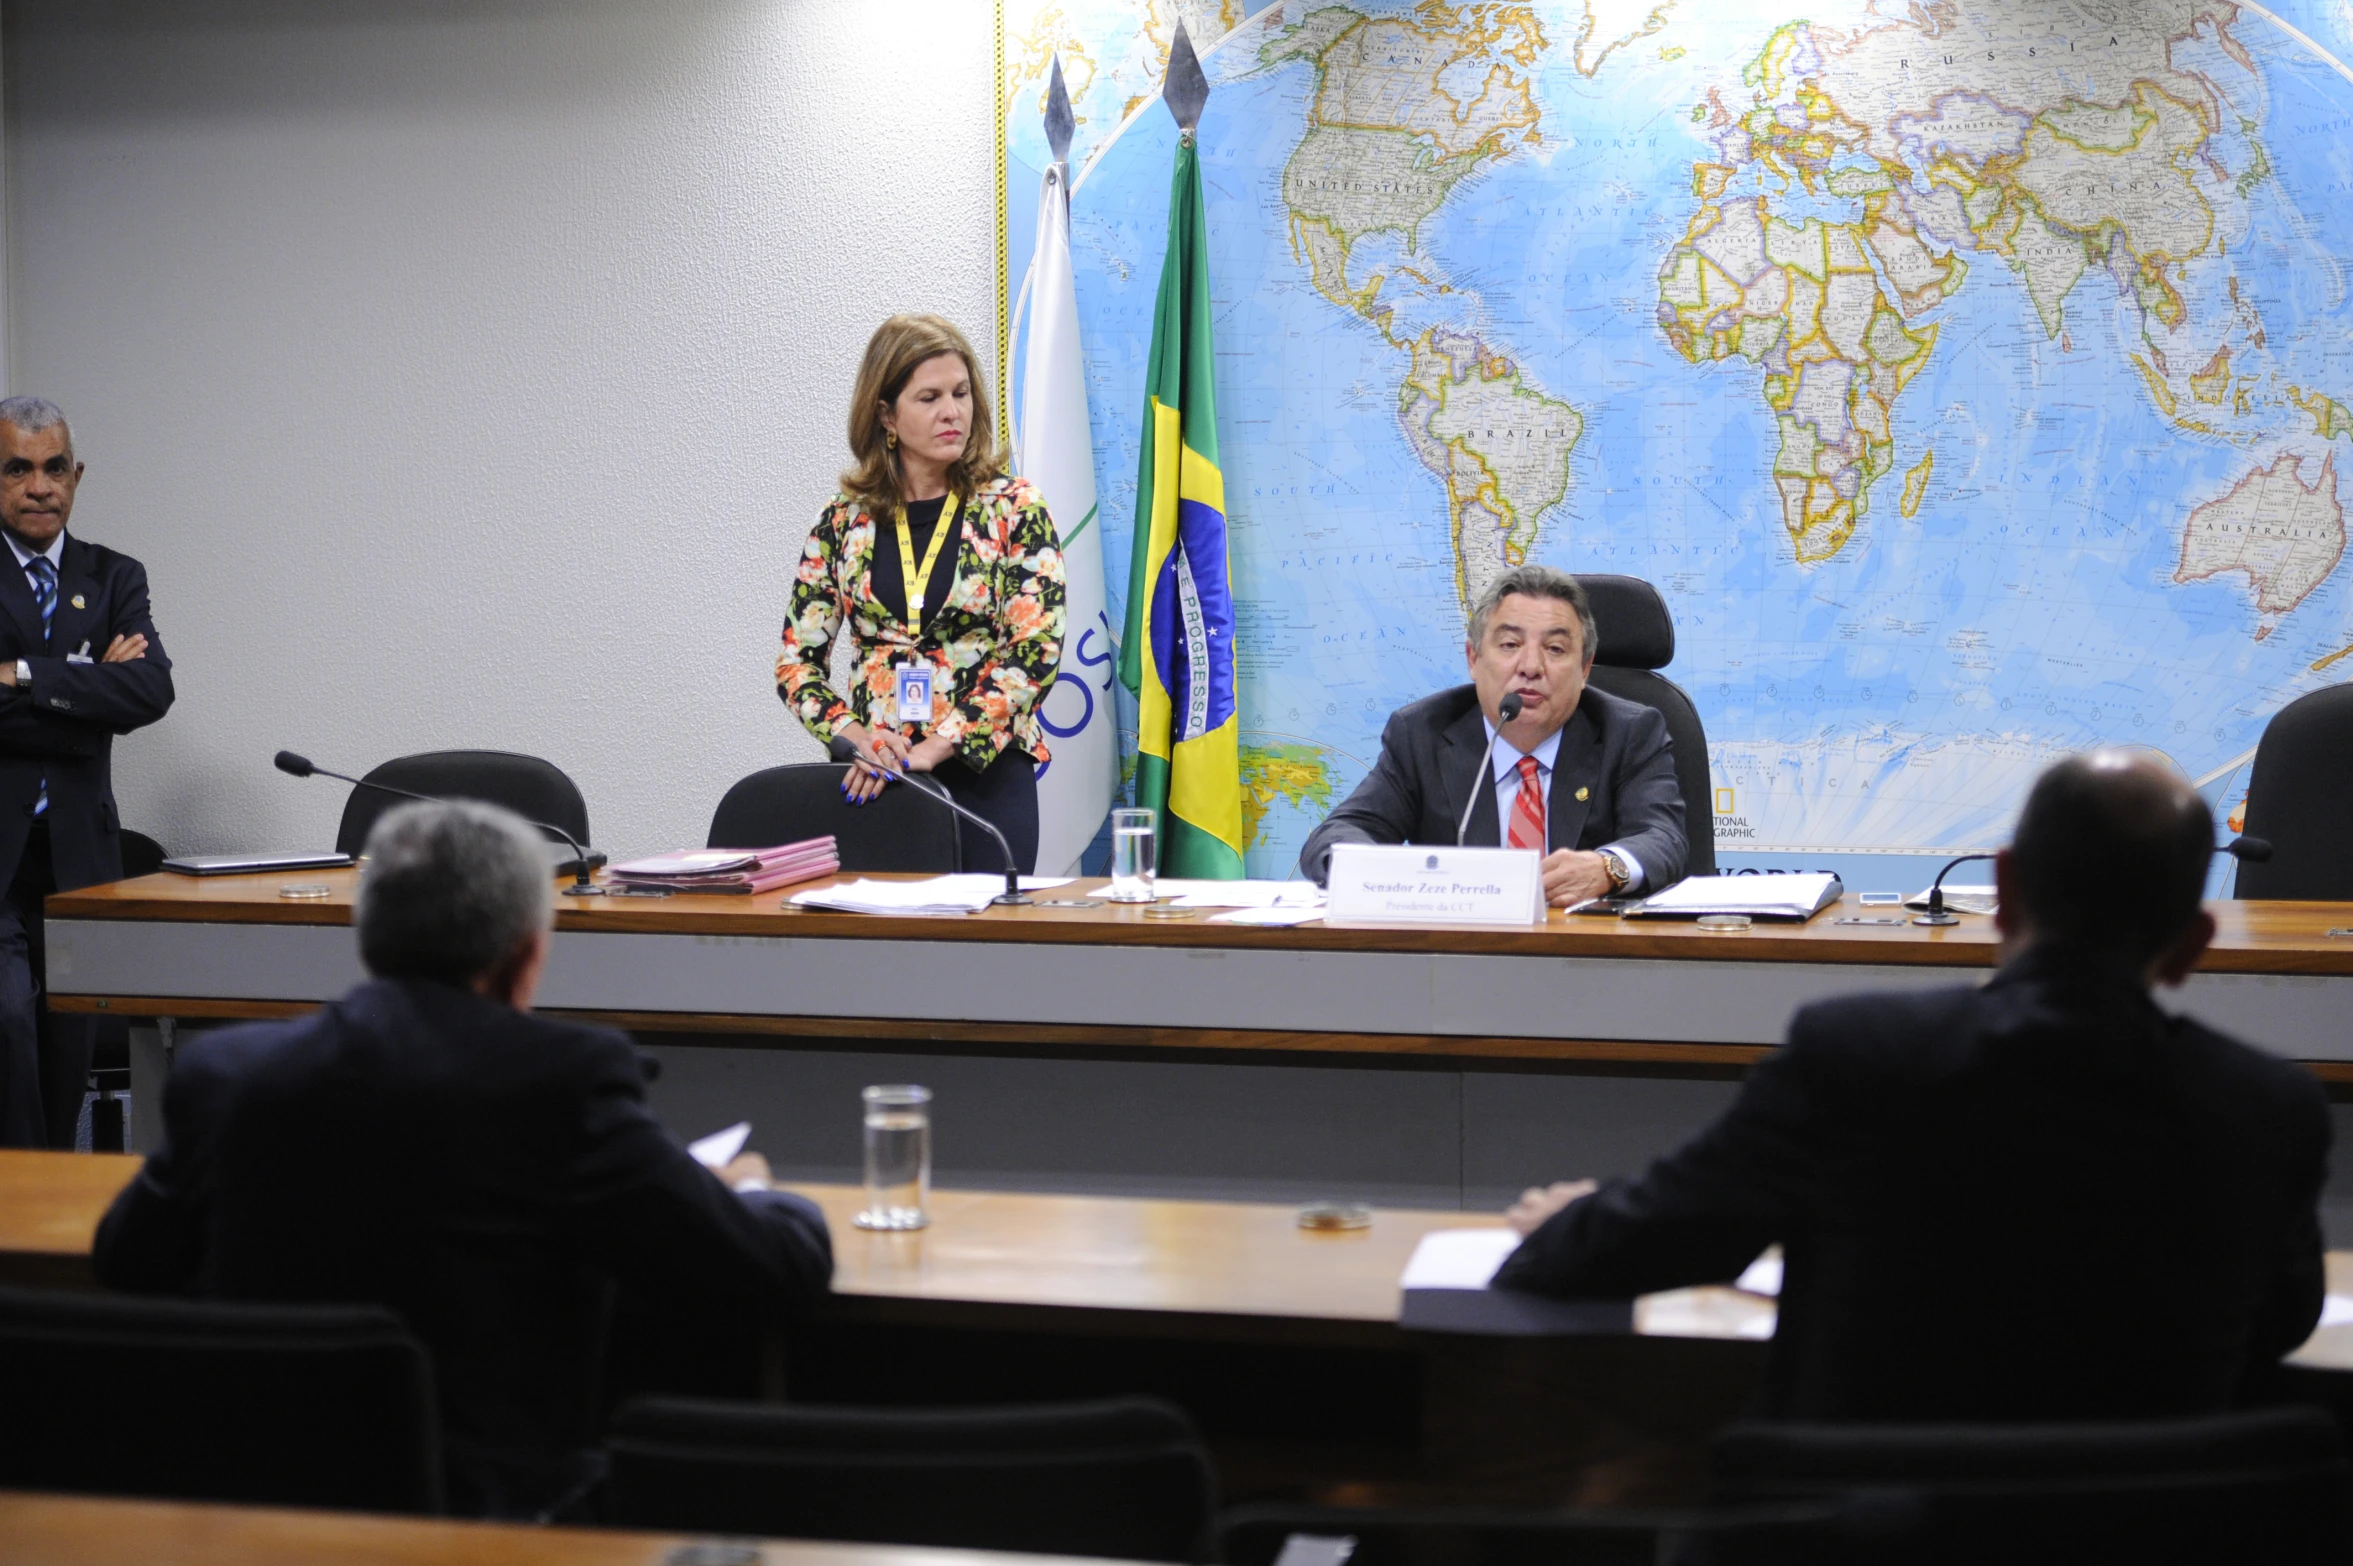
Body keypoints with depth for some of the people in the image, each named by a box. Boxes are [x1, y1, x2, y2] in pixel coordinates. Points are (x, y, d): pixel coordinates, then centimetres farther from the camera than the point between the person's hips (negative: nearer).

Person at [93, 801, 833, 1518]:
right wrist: (753, 1195, 14)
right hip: (483, 1501, -5)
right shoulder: (564, 1074, -13)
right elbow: (776, 1272, -9)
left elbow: (122, 1258, 16)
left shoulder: (222, 1067, 0)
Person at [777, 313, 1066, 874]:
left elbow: (1035, 652, -10)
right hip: (872, 779, 2)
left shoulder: (1013, 511, 0)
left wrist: (932, 748, -17)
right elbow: (796, 660, 7)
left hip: (984, 771, -2)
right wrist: (854, 735, -11)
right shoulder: (845, 521, 7)